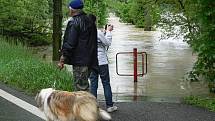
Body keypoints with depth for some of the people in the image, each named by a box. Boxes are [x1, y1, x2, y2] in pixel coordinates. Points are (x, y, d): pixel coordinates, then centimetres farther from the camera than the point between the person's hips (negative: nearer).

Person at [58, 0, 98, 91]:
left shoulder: (74, 23, -12)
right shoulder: (90, 21, 14)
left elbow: (69, 44, -15)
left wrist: (62, 60, -10)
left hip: (79, 61, -8)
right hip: (90, 60, 8)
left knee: (80, 88, -6)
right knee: (85, 86, 16)